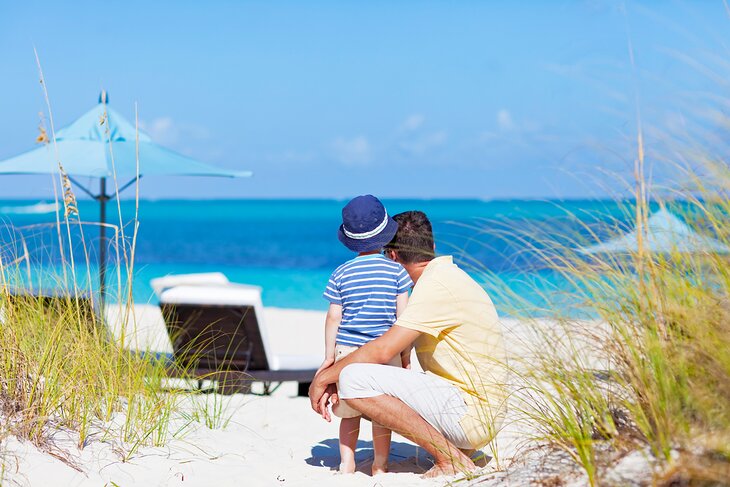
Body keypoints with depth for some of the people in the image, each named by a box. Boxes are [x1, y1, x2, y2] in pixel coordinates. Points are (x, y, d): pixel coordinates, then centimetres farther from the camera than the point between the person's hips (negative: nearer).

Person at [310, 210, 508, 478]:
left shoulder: (437, 284, -15)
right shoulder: (447, 276, 17)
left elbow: (382, 350, -20)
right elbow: (392, 349, 18)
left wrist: (325, 377, -7)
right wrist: (335, 380, 8)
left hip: (470, 411, -10)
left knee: (355, 379, -19)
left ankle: (451, 458, -15)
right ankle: (456, 447, 10)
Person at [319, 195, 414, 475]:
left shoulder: (341, 274, 1)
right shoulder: (396, 271, -2)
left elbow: (334, 317, 2)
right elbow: (402, 316, -2)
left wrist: (329, 355, 10)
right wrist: (406, 355, 6)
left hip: (347, 350, 1)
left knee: (349, 413, 12)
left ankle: (346, 463, 11)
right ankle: (380, 465, 10)